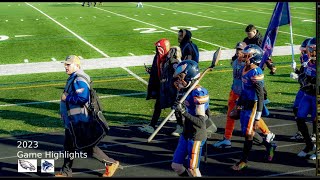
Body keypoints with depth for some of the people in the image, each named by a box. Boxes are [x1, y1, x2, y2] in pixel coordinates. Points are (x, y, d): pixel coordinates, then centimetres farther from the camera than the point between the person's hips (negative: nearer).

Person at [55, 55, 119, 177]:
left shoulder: (79, 81, -22)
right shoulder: (73, 78, 12)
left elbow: (83, 98, -34)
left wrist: (67, 97, -22)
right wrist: (64, 112, 21)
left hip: (78, 121, -10)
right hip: (71, 121, 10)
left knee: (87, 146, -1)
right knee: (68, 146, 16)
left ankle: (111, 163, 10)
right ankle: (66, 172, 28)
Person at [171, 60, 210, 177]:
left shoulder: (198, 94, -22)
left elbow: (201, 122, -26)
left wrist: (183, 112, -33)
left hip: (196, 137, -9)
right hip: (186, 134, 9)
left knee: (192, 170, 1)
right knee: (176, 166, 13)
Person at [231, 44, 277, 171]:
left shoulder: (256, 73, -21)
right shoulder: (245, 69, 6)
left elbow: (260, 97, -21)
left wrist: (257, 118, -21)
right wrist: (238, 105, 23)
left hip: (252, 107, -9)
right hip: (244, 107, 9)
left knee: (248, 134, 2)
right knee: (247, 132, 16)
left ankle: (244, 161, 16)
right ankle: (269, 146, 35)